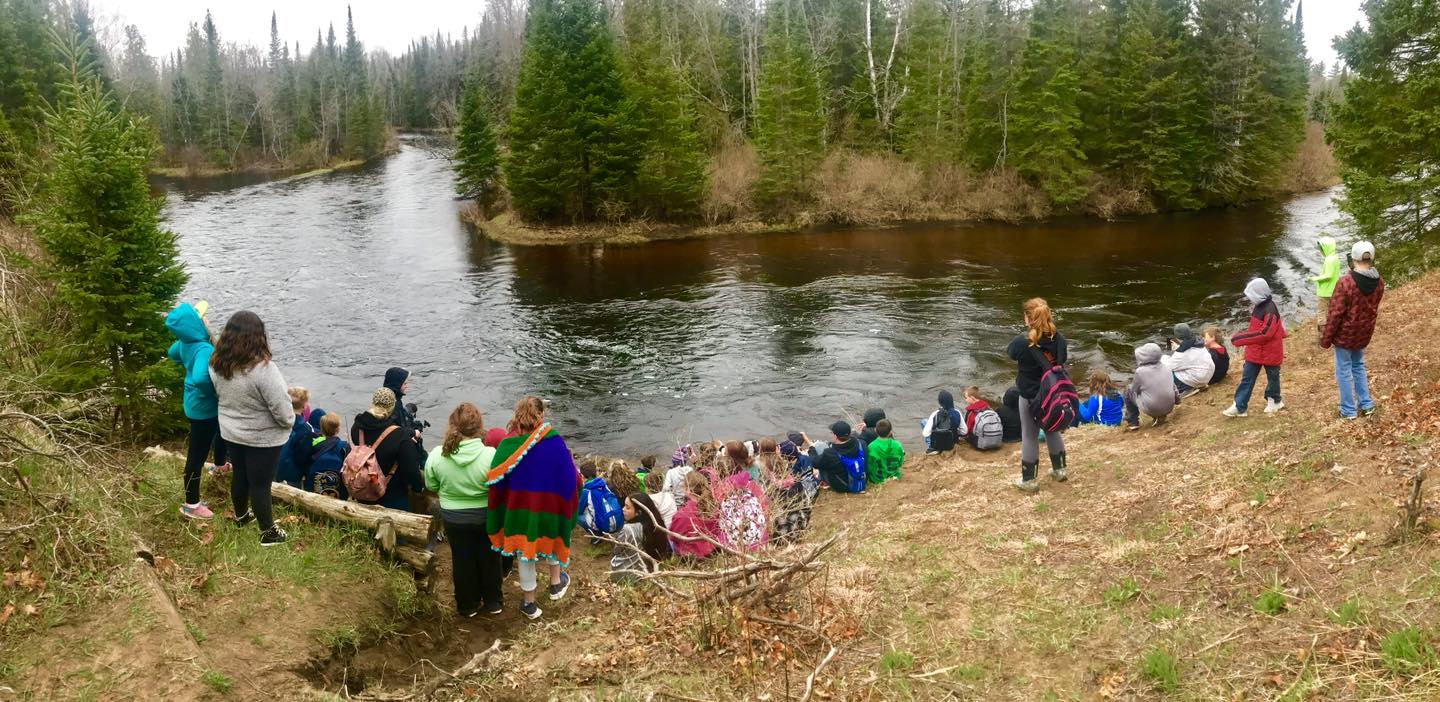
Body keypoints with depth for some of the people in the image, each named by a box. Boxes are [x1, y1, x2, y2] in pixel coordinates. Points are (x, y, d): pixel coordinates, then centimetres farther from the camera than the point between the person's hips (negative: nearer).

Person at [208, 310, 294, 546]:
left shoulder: (217, 364, -10)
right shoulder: (263, 368, -32)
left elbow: (221, 395, 6)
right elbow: (281, 407, -26)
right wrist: (289, 422, -5)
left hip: (231, 433, 6)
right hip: (263, 438, -6)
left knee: (239, 475, 25)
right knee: (260, 483, 7)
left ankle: (241, 516, 47)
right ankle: (268, 532, 23)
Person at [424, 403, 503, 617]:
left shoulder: (437, 455, -19)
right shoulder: (490, 455, -26)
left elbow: (431, 486, -3)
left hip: (453, 517, 1)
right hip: (487, 516, -1)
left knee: (462, 560, 19)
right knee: (489, 558, 19)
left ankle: (468, 605, 33)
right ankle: (493, 602, 34)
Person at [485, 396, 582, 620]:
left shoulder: (507, 447, -16)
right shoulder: (554, 442, -20)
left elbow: (496, 483, -10)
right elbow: (570, 478, -13)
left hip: (519, 510, 0)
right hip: (549, 507, 0)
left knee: (524, 553, 19)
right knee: (553, 540, 31)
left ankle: (529, 603, 32)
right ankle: (556, 584, 46)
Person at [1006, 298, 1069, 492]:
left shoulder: (1023, 342, -25)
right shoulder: (1059, 339, -11)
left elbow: (1010, 351, -3)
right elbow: (1063, 359, 7)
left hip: (1031, 396, -4)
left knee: (1029, 436, 8)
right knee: (1053, 431, 23)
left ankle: (1028, 480, 16)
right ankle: (1059, 470, 37)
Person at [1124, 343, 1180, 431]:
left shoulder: (1140, 372, -15)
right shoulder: (1166, 369, 1)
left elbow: (1134, 390, 0)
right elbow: (1174, 388, 12)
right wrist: (1177, 400, 31)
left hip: (1150, 410, -5)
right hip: (1169, 408, 5)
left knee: (1128, 391, 15)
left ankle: (1132, 422, 19)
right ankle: (1160, 417, 25)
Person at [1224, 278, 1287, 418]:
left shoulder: (1270, 310, -25)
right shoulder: (1259, 307, 5)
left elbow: (1265, 333, -30)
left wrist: (1241, 338, -29)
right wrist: (1242, 336, 2)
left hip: (1270, 353, -8)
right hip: (1255, 352, 8)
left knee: (1272, 377, 15)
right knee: (1246, 378, 6)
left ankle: (1274, 400, 35)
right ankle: (1239, 406, 7)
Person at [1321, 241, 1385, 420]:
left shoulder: (1345, 283, -23)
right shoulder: (1379, 283, -4)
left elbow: (1336, 313, -19)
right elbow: (1373, 309, 5)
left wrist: (1326, 338, -11)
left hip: (1344, 335, -6)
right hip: (1364, 335, 6)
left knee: (1344, 371, 7)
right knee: (1359, 366, 24)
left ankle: (1348, 410, 15)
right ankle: (1366, 404, 28)